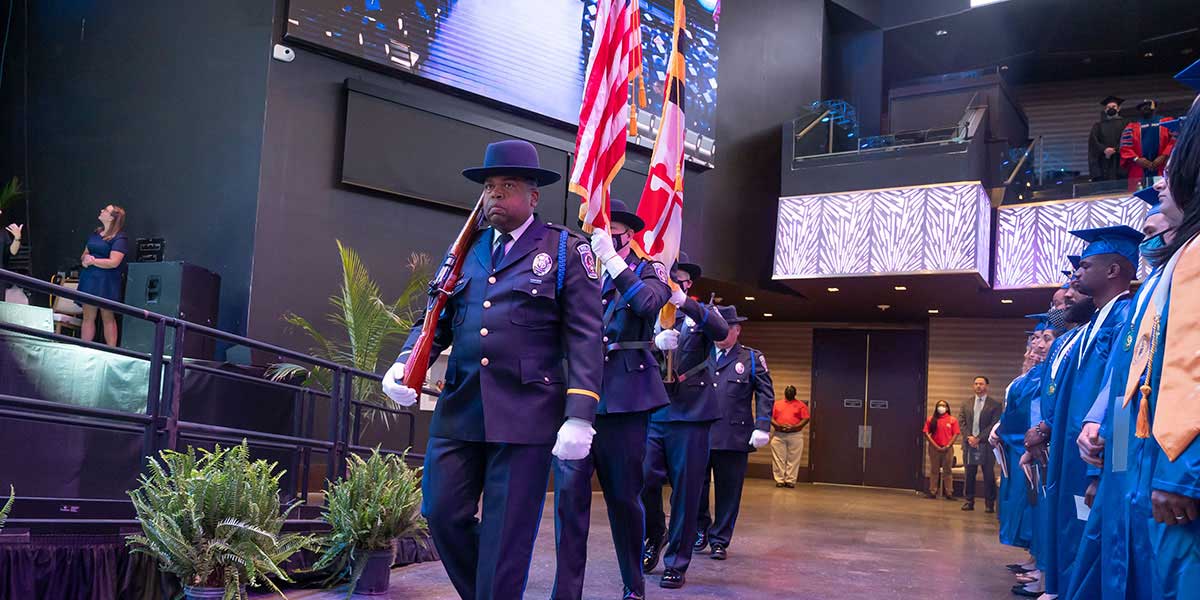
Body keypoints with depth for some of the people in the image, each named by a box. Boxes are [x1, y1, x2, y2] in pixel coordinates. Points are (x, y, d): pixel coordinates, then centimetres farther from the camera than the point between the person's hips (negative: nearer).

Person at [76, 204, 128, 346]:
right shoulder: (95, 233, 15)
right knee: (88, 317, 7)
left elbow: (113, 262, -18)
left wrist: (92, 261, -9)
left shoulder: (120, 238, -9)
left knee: (108, 318, -2)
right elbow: (84, 254, 21)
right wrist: (85, 259, -3)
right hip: (89, 279, 7)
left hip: (107, 282, -7)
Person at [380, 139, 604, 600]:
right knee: (443, 514, 6)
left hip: (526, 413, -4)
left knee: (506, 533, 1)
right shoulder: (465, 250, 15)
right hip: (459, 407, 5)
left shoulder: (567, 251, 1)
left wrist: (579, 416, -15)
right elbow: (437, 320, 16)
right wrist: (405, 364, -5)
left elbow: (585, 339, -5)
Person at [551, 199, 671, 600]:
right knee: (569, 488, -8)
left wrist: (611, 257, -16)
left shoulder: (648, 271, 8)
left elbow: (648, 303, -16)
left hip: (624, 397, -2)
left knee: (624, 495, 5)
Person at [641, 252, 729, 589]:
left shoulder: (702, 314, 7)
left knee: (685, 492, 0)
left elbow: (722, 331, -16)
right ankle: (655, 535, 24)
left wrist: (683, 301, -29)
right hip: (653, 413, 2)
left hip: (690, 414, -2)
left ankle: (676, 564, 12)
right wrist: (655, 343, -21)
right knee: (644, 480, -5)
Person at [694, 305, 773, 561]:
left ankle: (720, 541, 16)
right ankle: (701, 530, 25)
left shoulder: (752, 358, 7)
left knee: (728, 492, 4)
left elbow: (765, 395, 4)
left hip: (733, 438, -2)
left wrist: (762, 427, -6)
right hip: (699, 434, 2)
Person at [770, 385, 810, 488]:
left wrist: (794, 427, -14)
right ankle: (779, 480, 2)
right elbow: (771, 417, 6)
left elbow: (806, 419, -1)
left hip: (795, 436, -1)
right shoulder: (777, 404, 14)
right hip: (778, 435, 1)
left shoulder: (801, 404, 8)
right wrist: (778, 425, -12)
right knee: (779, 459, -1)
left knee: (793, 459, -2)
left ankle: (790, 480, 1)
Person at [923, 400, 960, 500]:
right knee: (934, 470, 4)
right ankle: (932, 492, 7)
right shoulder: (931, 420, 4)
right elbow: (926, 434, -1)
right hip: (934, 448, 1)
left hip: (947, 448, -1)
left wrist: (947, 446, -9)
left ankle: (949, 493, 3)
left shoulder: (952, 420, 3)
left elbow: (956, 434, -1)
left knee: (947, 471, 1)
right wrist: (936, 446, -8)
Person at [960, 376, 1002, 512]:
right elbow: (961, 422, 8)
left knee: (989, 475, 0)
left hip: (986, 445, -3)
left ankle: (990, 504, 5)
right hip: (969, 444, 3)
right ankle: (969, 501, 12)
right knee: (969, 475, 6)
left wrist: (978, 438, -13)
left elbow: (994, 425, -7)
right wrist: (969, 437, -7)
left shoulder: (995, 405, 1)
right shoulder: (966, 404, 14)